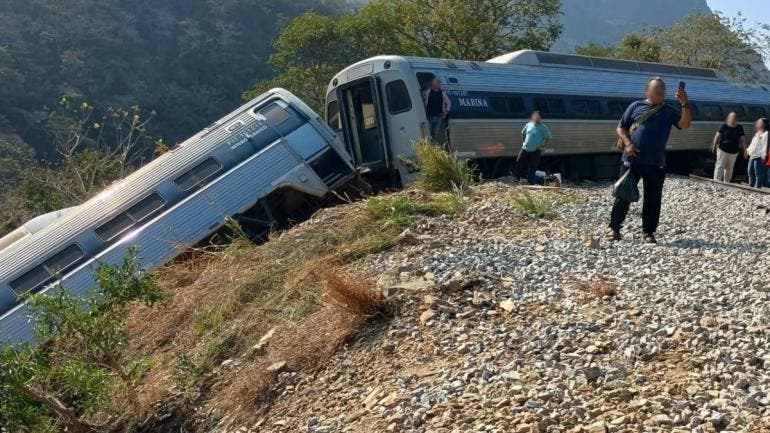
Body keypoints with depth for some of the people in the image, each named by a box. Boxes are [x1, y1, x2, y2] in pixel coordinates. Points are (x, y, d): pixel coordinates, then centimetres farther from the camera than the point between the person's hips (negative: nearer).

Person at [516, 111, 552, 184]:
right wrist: (524, 142, 13)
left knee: (533, 167, 0)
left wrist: (543, 147, -7)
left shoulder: (543, 127, -5)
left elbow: (548, 138, -2)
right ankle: (518, 179, 14)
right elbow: (523, 133, 22)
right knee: (519, 163, 1)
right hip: (525, 149, 4)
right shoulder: (528, 125, 6)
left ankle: (531, 182, 9)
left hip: (535, 151, -4)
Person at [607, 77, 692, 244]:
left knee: (653, 198, 4)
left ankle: (649, 232, 14)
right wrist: (627, 143, -10)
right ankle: (614, 227, 12)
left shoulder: (669, 111, 10)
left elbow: (685, 124, -4)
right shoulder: (636, 106, 7)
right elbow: (621, 128, 7)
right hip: (632, 160, -1)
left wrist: (684, 104, -17)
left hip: (656, 163, 2)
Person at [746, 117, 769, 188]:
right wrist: (748, 150, 25)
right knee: (750, 172, 16)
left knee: (758, 174, -6)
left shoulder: (765, 134, -11)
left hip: (759, 157, -10)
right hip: (752, 156, 10)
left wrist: (764, 156, -22)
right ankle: (751, 187, 26)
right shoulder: (757, 133, 19)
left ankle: (757, 187, -5)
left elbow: (765, 145, -17)